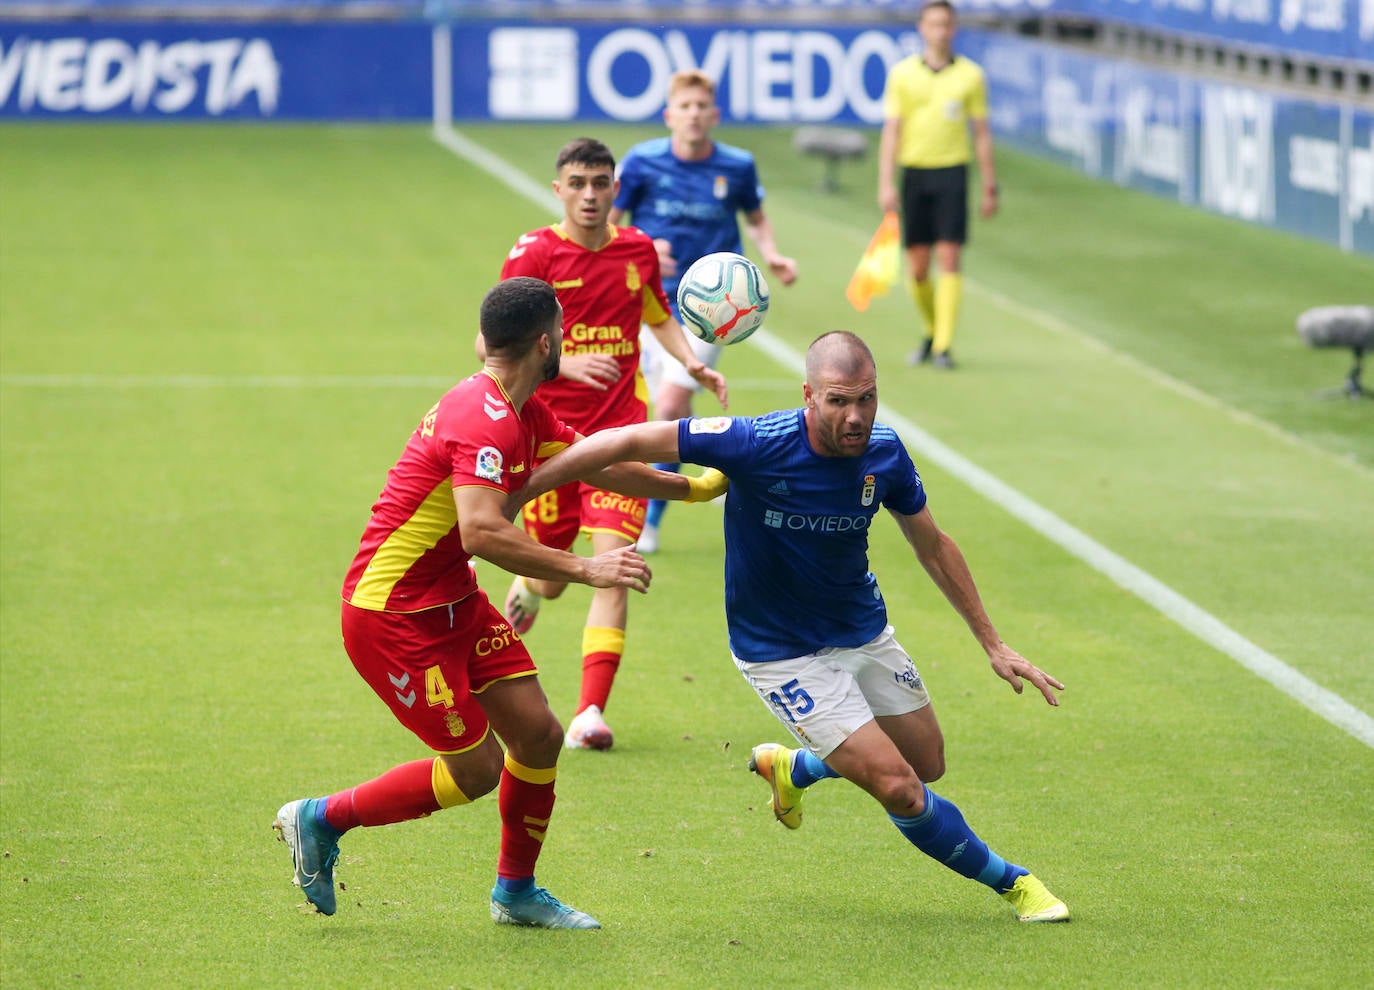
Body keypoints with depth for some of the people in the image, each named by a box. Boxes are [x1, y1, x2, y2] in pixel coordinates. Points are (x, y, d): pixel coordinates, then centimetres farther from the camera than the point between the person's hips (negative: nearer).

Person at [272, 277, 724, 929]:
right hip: (392, 613, -10)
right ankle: (320, 820, 10)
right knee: (476, 768, -4)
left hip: (453, 603, 10)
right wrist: (584, 570, -32)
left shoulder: (523, 415, 7)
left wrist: (690, 487, 29)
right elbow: (483, 533, -35)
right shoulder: (484, 419, -25)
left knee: (539, 735, 6)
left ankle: (516, 892, 23)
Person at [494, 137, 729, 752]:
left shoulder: (638, 250, 6)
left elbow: (659, 317, 25)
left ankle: (591, 711, -16)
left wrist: (692, 364, 7)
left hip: (619, 430, 2)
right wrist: (564, 363, -23)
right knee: (550, 578, 8)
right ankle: (518, 598, 48)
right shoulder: (535, 254, -6)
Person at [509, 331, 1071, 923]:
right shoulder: (757, 446, -30)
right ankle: (1009, 880, 14)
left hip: (863, 630, 6)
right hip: (780, 650, -6)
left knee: (927, 763, 17)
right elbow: (628, 443, -26)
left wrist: (993, 644, 9)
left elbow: (932, 546, 5)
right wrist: (510, 497, -26)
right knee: (899, 788, -12)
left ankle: (793, 768, 42)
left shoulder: (885, 454, -12)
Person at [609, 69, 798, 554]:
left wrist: (771, 255, -2)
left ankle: (650, 519, -3)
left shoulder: (737, 167, -3)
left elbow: (756, 217, 16)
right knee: (672, 414, 7)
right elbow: (604, 223, -2)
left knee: (670, 406, -14)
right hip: (653, 304, 2)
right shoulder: (642, 161, -6)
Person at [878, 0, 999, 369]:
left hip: (952, 173, -1)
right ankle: (932, 333, 26)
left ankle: (943, 347, -10)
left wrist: (990, 187, 6)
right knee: (917, 267, 3)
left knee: (949, 260, -10)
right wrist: (886, 183, -7)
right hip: (914, 173, 1)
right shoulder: (902, 73, 3)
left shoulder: (970, 75, 3)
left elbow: (981, 133, 8)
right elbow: (891, 131, 1)